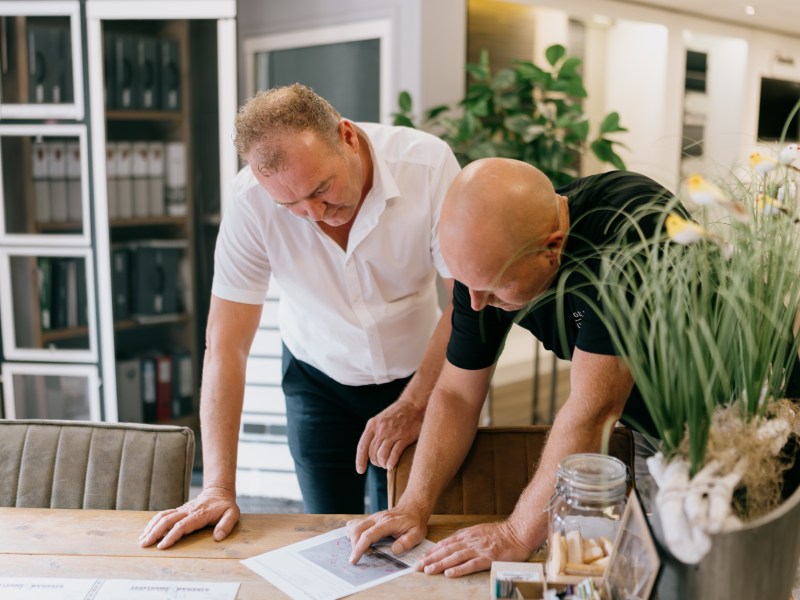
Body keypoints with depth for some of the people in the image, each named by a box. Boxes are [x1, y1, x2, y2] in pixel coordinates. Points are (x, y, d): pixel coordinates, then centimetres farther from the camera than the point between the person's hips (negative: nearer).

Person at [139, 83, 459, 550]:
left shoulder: (427, 163, -26)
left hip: (418, 374, 0)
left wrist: (413, 405, -23)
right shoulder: (252, 201, -25)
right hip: (319, 377, 1)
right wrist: (218, 489, -25)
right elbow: (227, 344, -22)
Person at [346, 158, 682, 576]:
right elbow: (456, 393, -6)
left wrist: (518, 534, -28)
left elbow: (593, 409, -36)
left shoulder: (626, 231, -37)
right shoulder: (485, 259, -17)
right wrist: (414, 505, -15)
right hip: (639, 431, 4)